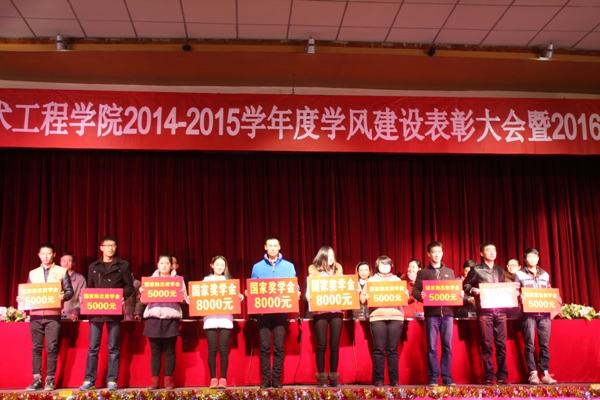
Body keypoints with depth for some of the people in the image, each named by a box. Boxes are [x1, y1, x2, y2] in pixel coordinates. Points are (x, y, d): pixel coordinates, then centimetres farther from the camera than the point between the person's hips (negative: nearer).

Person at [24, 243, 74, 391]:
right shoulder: (32, 273, 16)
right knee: (36, 347, 3)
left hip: (53, 314, -3)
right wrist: (21, 299, -4)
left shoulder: (62, 271, 7)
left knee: (52, 347, -5)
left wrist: (64, 296, -17)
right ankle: (36, 379, 8)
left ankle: (50, 380, 1)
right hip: (35, 314, 3)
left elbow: (69, 290, 3)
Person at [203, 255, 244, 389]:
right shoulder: (206, 280, 12)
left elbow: (234, 295, 6)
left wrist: (240, 297, -14)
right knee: (212, 349, -2)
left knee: (223, 349, -3)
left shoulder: (228, 280, 12)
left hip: (225, 318, 0)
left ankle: (223, 379, 1)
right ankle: (213, 379, 4)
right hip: (210, 318, 0)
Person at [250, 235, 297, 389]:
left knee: (279, 346, 0)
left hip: (281, 310, 0)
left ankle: (277, 379, 7)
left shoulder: (288, 266, 8)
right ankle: (265, 379, 6)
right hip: (263, 310, 0)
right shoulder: (257, 267, 8)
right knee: (264, 346, -1)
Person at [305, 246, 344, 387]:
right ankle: (321, 377, 3)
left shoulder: (338, 270, 15)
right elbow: (309, 288, 0)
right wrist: (308, 295, -21)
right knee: (321, 345, -4)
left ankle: (334, 376, 9)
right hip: (320, 311, -2)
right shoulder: (314, 271, 7)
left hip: (336, 311, 2)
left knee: (335, 345, 1)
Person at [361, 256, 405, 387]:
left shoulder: (397, 280, 19)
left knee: (392, 349, 0)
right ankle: (378, 380, 1)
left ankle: (394, 380, 5)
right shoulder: (371, 280, 13)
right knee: (379, 349, -4)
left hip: (396, 316, 1)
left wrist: (405, 295, -5)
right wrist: (366, 297, -14)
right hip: (377, 317, -1)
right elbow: (362, 297, 7)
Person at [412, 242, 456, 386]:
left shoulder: (450, 272, 16)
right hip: (431, 313, -2)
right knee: (432, 347, -1)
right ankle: (433, 378, 5)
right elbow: (415, 290, 1)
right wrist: (420, 295, -20)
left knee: (447, 346, 2)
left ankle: (447, 377, 8)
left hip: (447, 312, 2)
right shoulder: (423, 273, 8)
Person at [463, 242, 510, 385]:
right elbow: (465, 285, 6)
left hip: (500, 310, 4)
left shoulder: (500, 270, 17)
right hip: (484, 310, -4)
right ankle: (489, 376, 3)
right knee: (487, 343, -3)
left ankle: (502, 376, 8)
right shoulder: (476, 269, 5)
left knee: (501, 343, 2)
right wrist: (474, 291, -13)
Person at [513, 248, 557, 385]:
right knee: (530, 344, -4)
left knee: (545, 344, 2)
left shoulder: (545, 275, 17)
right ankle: (533, 373, 0)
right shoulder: (519, 274, 6)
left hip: (544, 313, 3)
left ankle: (545, 373, 7)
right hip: (528, 313, -3)